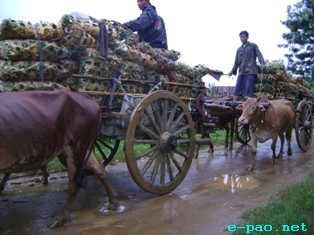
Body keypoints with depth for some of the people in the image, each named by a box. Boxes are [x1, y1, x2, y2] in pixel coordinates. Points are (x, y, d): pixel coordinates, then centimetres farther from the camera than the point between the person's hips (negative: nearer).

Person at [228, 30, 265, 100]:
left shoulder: (253, 46, 12)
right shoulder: (239, 49, 25)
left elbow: (259, 55, 0)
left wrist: (262, 63, -18)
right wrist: (232, 71, 17)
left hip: (250, 72, -5)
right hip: (241, 73, 5)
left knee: (248, 93, -15)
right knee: (236, 92, -3)